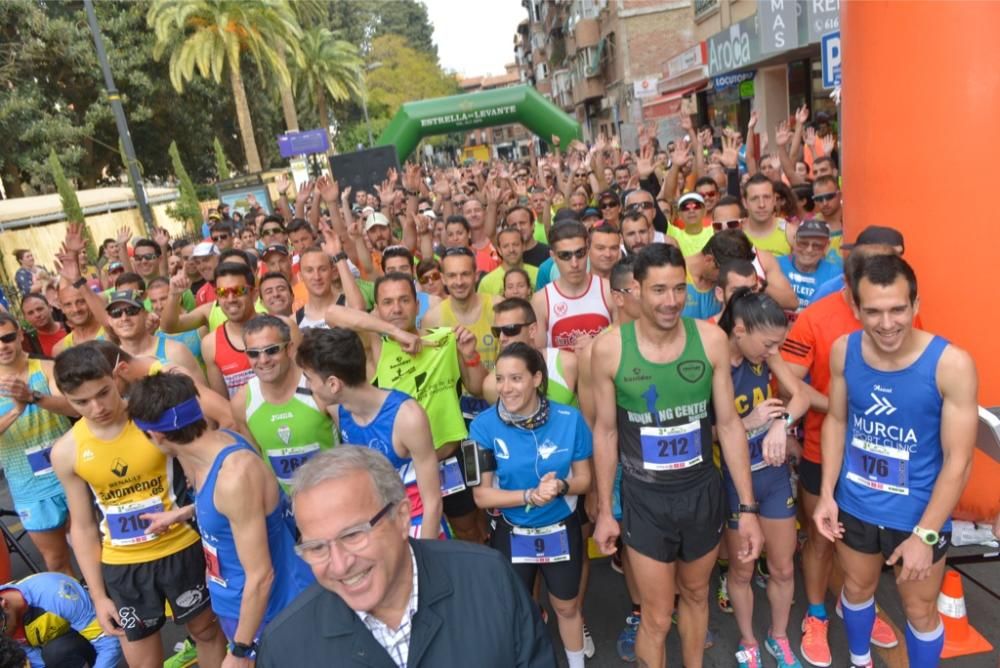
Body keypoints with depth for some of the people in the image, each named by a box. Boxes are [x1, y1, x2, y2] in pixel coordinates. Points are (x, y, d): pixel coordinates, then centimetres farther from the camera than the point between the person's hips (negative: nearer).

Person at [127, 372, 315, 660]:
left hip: (270, 615, -8)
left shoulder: (235, 475, -32)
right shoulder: (215, 442, -5)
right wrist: (183, 513, 21)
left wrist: (240, 650, -15)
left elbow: (260, 576, -25)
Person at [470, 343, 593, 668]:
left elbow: (584, 478, -6)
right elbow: (481, 495, -16)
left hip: (561, 531, 1)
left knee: (567, 606, 25)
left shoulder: (569, 419, -18)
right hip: (511, 535, -1)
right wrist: (530, 495, -29)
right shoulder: (484, 425, -20)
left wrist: (561, 486, -27)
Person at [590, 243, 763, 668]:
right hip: (644, 498, -2)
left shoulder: (711, 340, -11)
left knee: (696, 595, 24)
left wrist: (748, 507, -2)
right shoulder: (609, 348, -15)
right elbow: (606, 432, -5)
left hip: (702, 492, 2)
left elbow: (729, 424, -4)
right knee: (656, 618, 9)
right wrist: (604, 511, 0)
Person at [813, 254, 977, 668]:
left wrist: (925, 534, -19)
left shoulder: (951, 364, -24)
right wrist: (827, 494, -4)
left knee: (920, 611, 18)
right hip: (853, 505, 4)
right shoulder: (843, 350, -12)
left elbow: (958, 461, -18)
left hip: (917, 514, -3)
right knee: (857, 589, 25)